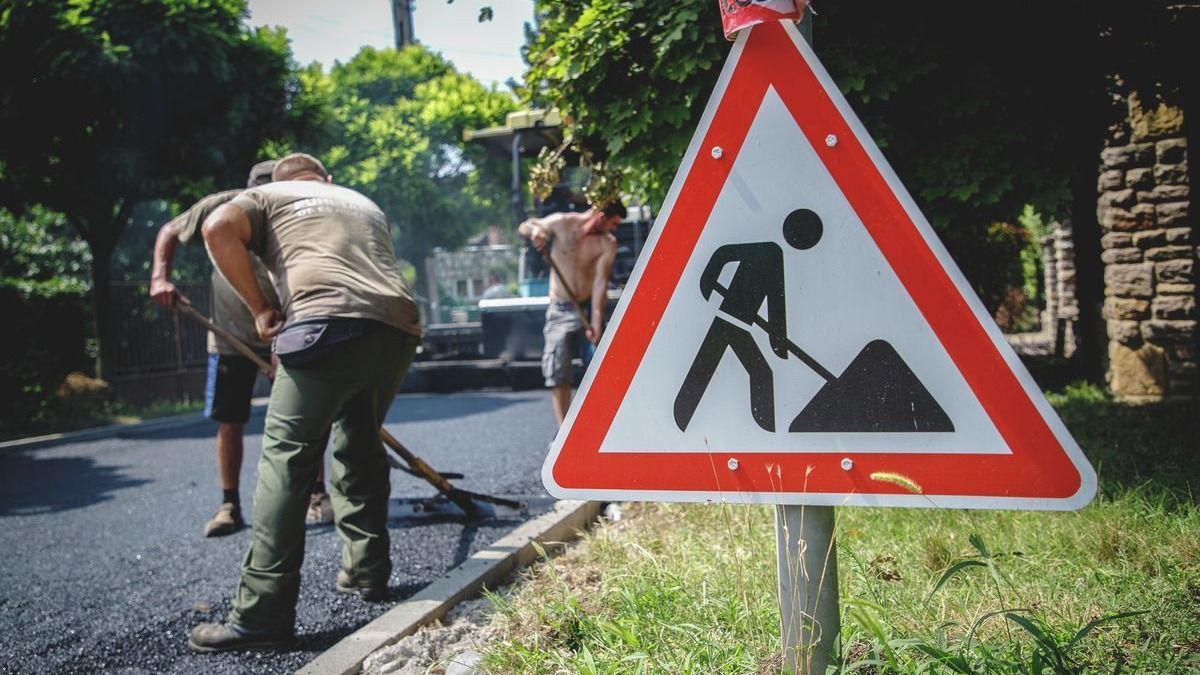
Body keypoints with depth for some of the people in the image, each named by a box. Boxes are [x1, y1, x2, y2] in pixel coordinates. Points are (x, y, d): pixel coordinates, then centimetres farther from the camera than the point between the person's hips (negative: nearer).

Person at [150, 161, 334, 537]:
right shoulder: (223, 207, -17)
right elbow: (169, 233, 1)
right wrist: (160, 278, -14)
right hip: (230, 335, 2)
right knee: (228, 421, 2)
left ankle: (317, 495, 7)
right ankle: (229, 506, 14)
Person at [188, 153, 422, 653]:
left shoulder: (268, 196, 22)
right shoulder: (365, 204, 37)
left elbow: (218, 229, 2)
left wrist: (259, 307, 7)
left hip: (329, 322, -5)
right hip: (398, 328, 6)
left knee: (285, 458, -4)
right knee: (360, 446, 22)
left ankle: (262, 615, -8)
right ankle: (367, 572, 27)